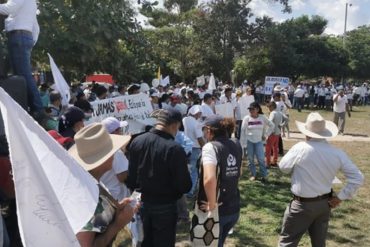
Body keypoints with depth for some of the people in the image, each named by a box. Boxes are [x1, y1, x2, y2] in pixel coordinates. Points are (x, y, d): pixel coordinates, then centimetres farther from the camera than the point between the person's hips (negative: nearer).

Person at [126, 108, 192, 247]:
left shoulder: (136, 141, -8)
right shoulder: (174, 148, -24)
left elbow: (130, 175, 1)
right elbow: (185, 186, -19)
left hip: (141, 203, 5)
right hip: (165, 206, -5)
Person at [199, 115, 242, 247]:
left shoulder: (210, 147, -20)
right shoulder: (236, 145, 3)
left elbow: (209, 179, -34)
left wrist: (212, 205, -23)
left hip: (217, 211, -6)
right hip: (234, 208, 6)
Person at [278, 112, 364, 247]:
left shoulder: (300, 148, -19)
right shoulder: (338, 153, -7)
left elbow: (283, 167, -4)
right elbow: (357, 178, -2)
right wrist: (340, 197, 2)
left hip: (302, 205, -4)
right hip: (324, 204, 5)